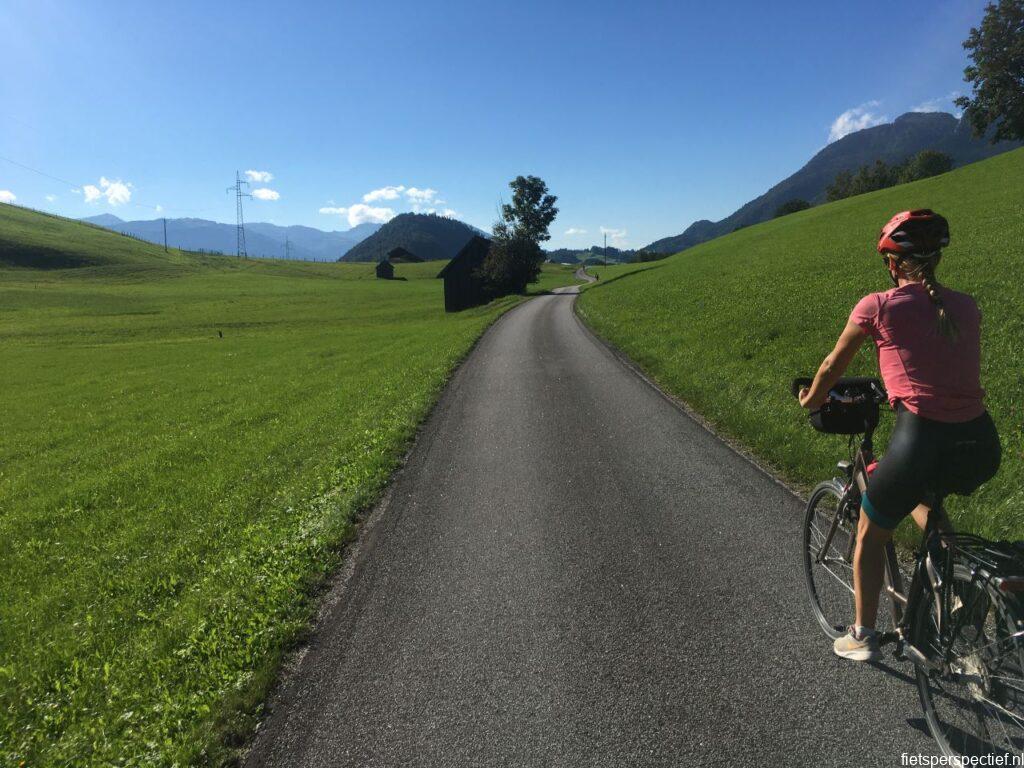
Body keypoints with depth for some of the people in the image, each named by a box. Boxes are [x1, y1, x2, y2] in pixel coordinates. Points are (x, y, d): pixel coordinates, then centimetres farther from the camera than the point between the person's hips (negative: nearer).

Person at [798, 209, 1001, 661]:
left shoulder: (877, 306, -2)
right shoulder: (965, 307, 11)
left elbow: (831, 370, 9)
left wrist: (810, 401, 29)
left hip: (922, 440, -5)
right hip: (983, 447, 5)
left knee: (870, 534, 21)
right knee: (923, 496, 39)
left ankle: (862, 638, 31)